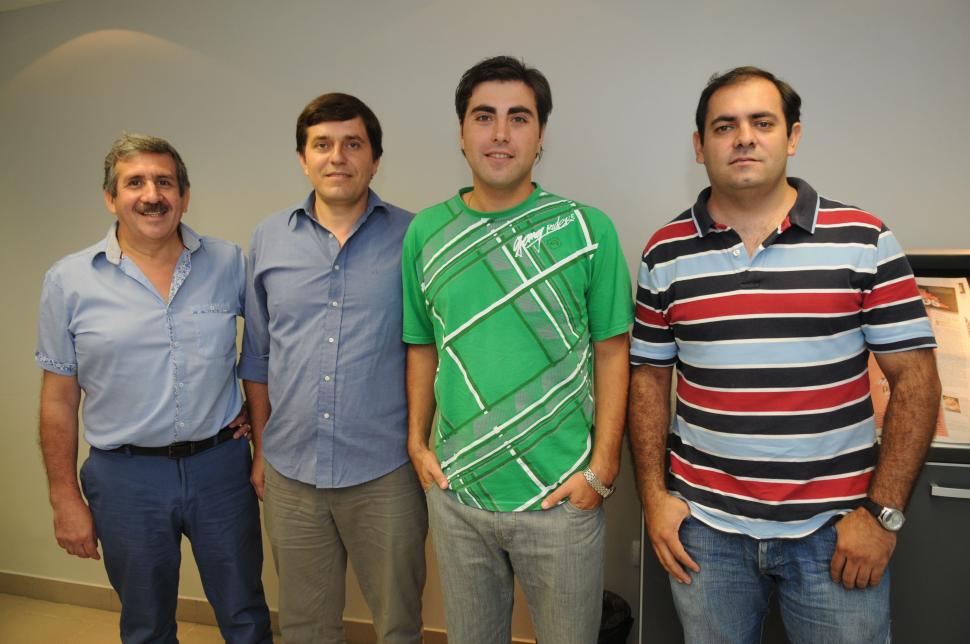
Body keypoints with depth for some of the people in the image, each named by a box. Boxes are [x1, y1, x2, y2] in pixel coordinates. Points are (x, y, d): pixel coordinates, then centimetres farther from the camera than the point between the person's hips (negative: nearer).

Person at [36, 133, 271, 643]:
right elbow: (59, 399, 0)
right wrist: (65, 498, 1)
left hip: (221, 465, 1)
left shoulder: (230, 264, -3)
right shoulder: (67, 281, -4)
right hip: (126, 477, 0)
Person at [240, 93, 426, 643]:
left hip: (385, 474, -3)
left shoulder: (411, 237, -6)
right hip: (291, 474, 3)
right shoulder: (269, 240, 4)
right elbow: (258, 357, 11)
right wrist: (262, 450, 11)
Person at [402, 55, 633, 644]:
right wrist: (417, 441, 4)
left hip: (562, 497, -2)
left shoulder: (586, 228, -7)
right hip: (455, 491, 3)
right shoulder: (426, 233, 1)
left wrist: (602, 468, -9)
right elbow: (424, 348, 9)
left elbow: (612, 352, -5)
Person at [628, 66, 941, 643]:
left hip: (834, 529, -1)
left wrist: (883, 513, -8)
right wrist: (654, 495, -1)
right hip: (705, 524, 2)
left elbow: (915, 379, -3)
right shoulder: (666, 252, 0)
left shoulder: (864, 241, -4)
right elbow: (649, 377, 5)